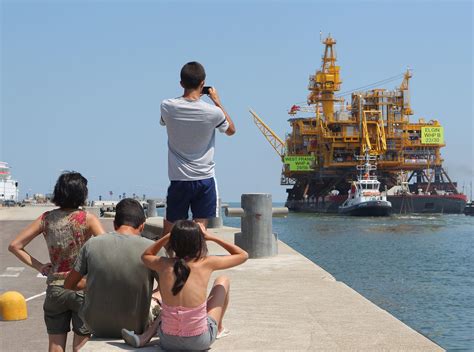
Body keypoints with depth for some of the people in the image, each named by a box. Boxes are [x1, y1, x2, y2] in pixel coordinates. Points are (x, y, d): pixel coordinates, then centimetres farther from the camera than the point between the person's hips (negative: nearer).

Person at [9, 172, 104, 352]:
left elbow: (15, 246, 3)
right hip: (82, 289, -3)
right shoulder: (87, 219, -9)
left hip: (54, 288, 3)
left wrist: (39, 266, 5)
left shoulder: (47, 219, 2)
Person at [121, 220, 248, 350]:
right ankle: (219, 328, 38)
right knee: (222, 282, 19)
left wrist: (169, 235, 14)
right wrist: (211, 237, 9)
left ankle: (145, 337, 20)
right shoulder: (206, 263, -11)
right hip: (200, 342, -2)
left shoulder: (163, 264, -5)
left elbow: (145, 255, 21)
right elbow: (243, 255, 6)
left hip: (168, 342, 2)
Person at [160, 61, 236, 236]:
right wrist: (217, 102, 13)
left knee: (169, 229, 11)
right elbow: (231, 130, 10)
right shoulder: (213, 112, -11)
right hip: (205, 179, -1)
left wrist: (189, 97, 16)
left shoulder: (167, 107, -9)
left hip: (178, 180, 1)